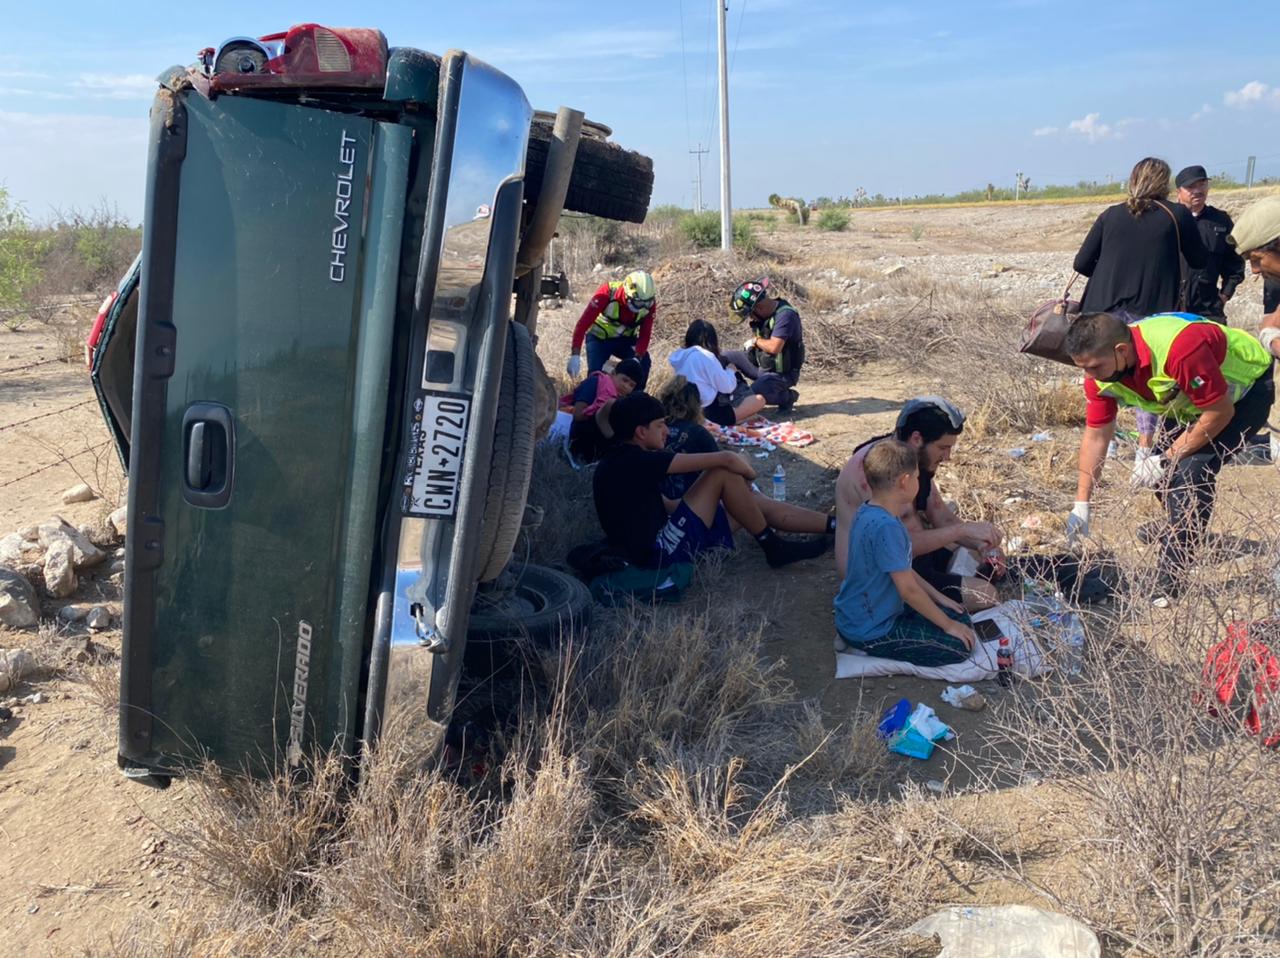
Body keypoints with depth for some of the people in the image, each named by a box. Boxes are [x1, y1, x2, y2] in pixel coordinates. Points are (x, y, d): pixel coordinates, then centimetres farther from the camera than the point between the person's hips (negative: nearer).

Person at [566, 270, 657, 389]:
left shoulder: (649, 303, -23)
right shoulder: (607, 293, -32)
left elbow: (644, 335, -17)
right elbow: (583, 324, -32)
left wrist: (637, 359, -34)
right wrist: (575, 356, -39)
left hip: (626, 339, 3)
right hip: (599, 337, -2)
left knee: (643, 364, -19)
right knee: (596, 373, -19)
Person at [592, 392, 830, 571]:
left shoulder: (620, 461, 12)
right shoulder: (637, 461, -19)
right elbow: (726, 459, -18)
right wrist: (749, 476, 5)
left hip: (653, 548, 10)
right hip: (662, 552, -10)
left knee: (756, 504, 10)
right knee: (724, 473, -13)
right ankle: (773, 546, 3)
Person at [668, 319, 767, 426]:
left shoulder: (677, 356, 8)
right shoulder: (706, 356, -14)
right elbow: (727, 387, -8)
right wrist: (730, 371, 12)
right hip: (708, 412, -8)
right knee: (759, 400, -4)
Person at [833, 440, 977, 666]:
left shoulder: (868, 512, 3)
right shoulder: (886, 527, -28)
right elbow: (908, 589, -24)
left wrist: (938, 597, 16)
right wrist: (948, 626, -12)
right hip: (870, 631, -10)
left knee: (960, 618, 15)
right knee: (960, 646, -7)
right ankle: (868, 648, -3)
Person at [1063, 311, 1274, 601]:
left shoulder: (1179, 348, -41)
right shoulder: (1100, 370, -18)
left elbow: (1220, 412, -29)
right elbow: (1095, 436, -9)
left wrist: (1165, 460, -23)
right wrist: (1081, 506, -11)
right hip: (1194, 398, 7)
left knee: (1193, 470, -23)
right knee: (1162, 474, 1)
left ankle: (1170, 585, -18)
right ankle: (1184, 534, 32)